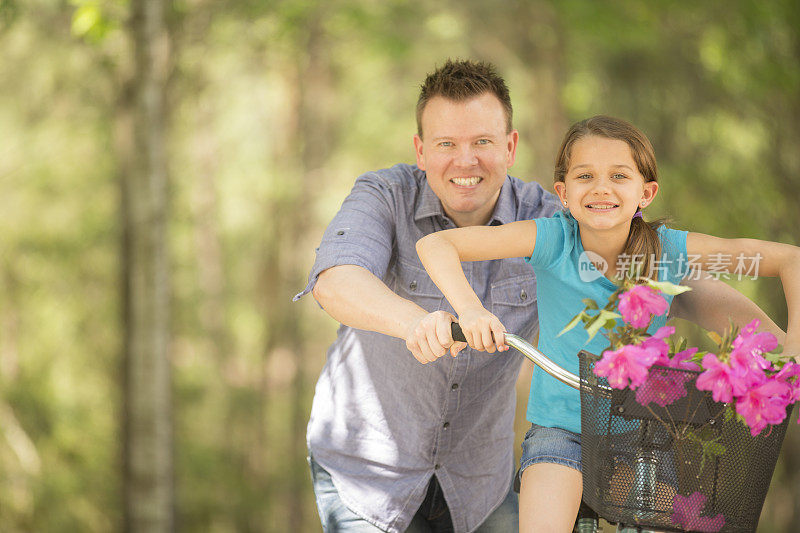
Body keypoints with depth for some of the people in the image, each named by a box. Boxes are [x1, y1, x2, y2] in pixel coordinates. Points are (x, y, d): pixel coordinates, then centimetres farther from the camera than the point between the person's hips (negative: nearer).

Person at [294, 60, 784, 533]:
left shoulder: (547, 223, -11)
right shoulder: (385, 198, -16)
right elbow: (337, 281, -37)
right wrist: (414, 321, -58)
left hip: (477, 479, 3)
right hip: (366, 463, -2)